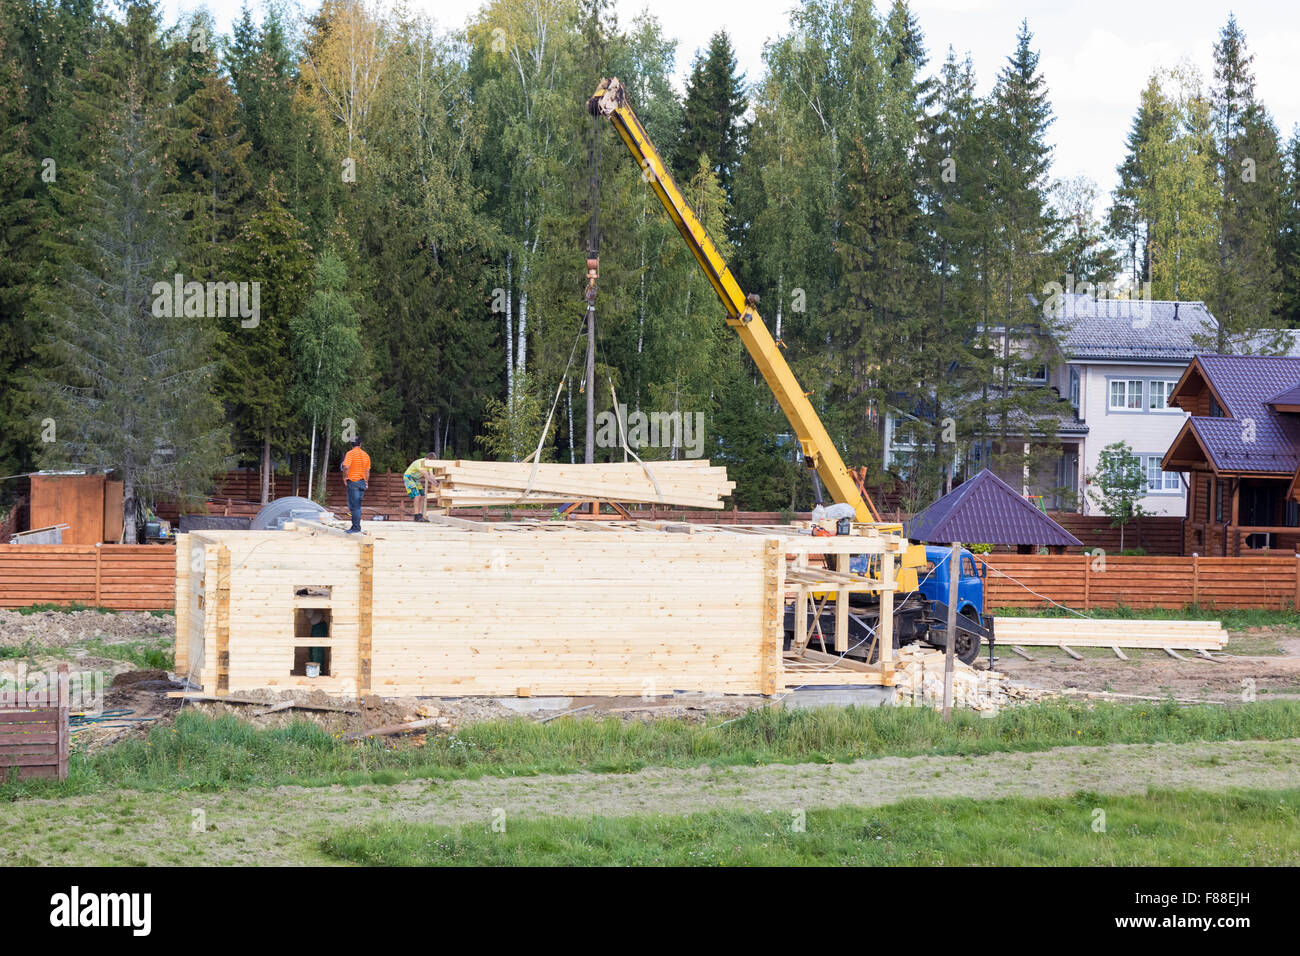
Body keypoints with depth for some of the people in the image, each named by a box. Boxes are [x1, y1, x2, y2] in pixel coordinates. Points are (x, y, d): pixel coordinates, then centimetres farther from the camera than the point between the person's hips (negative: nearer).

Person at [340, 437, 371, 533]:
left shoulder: (350, 453, -8)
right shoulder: (366, 455, 11)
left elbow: (346, 467, -21)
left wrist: (344, 478, -8)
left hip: (353, 481, -6)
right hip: (362, 482, 6)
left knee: (354, 506, -5)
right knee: (357, 506, 13)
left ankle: (356, 528, -8)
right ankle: (355, 527, 16)